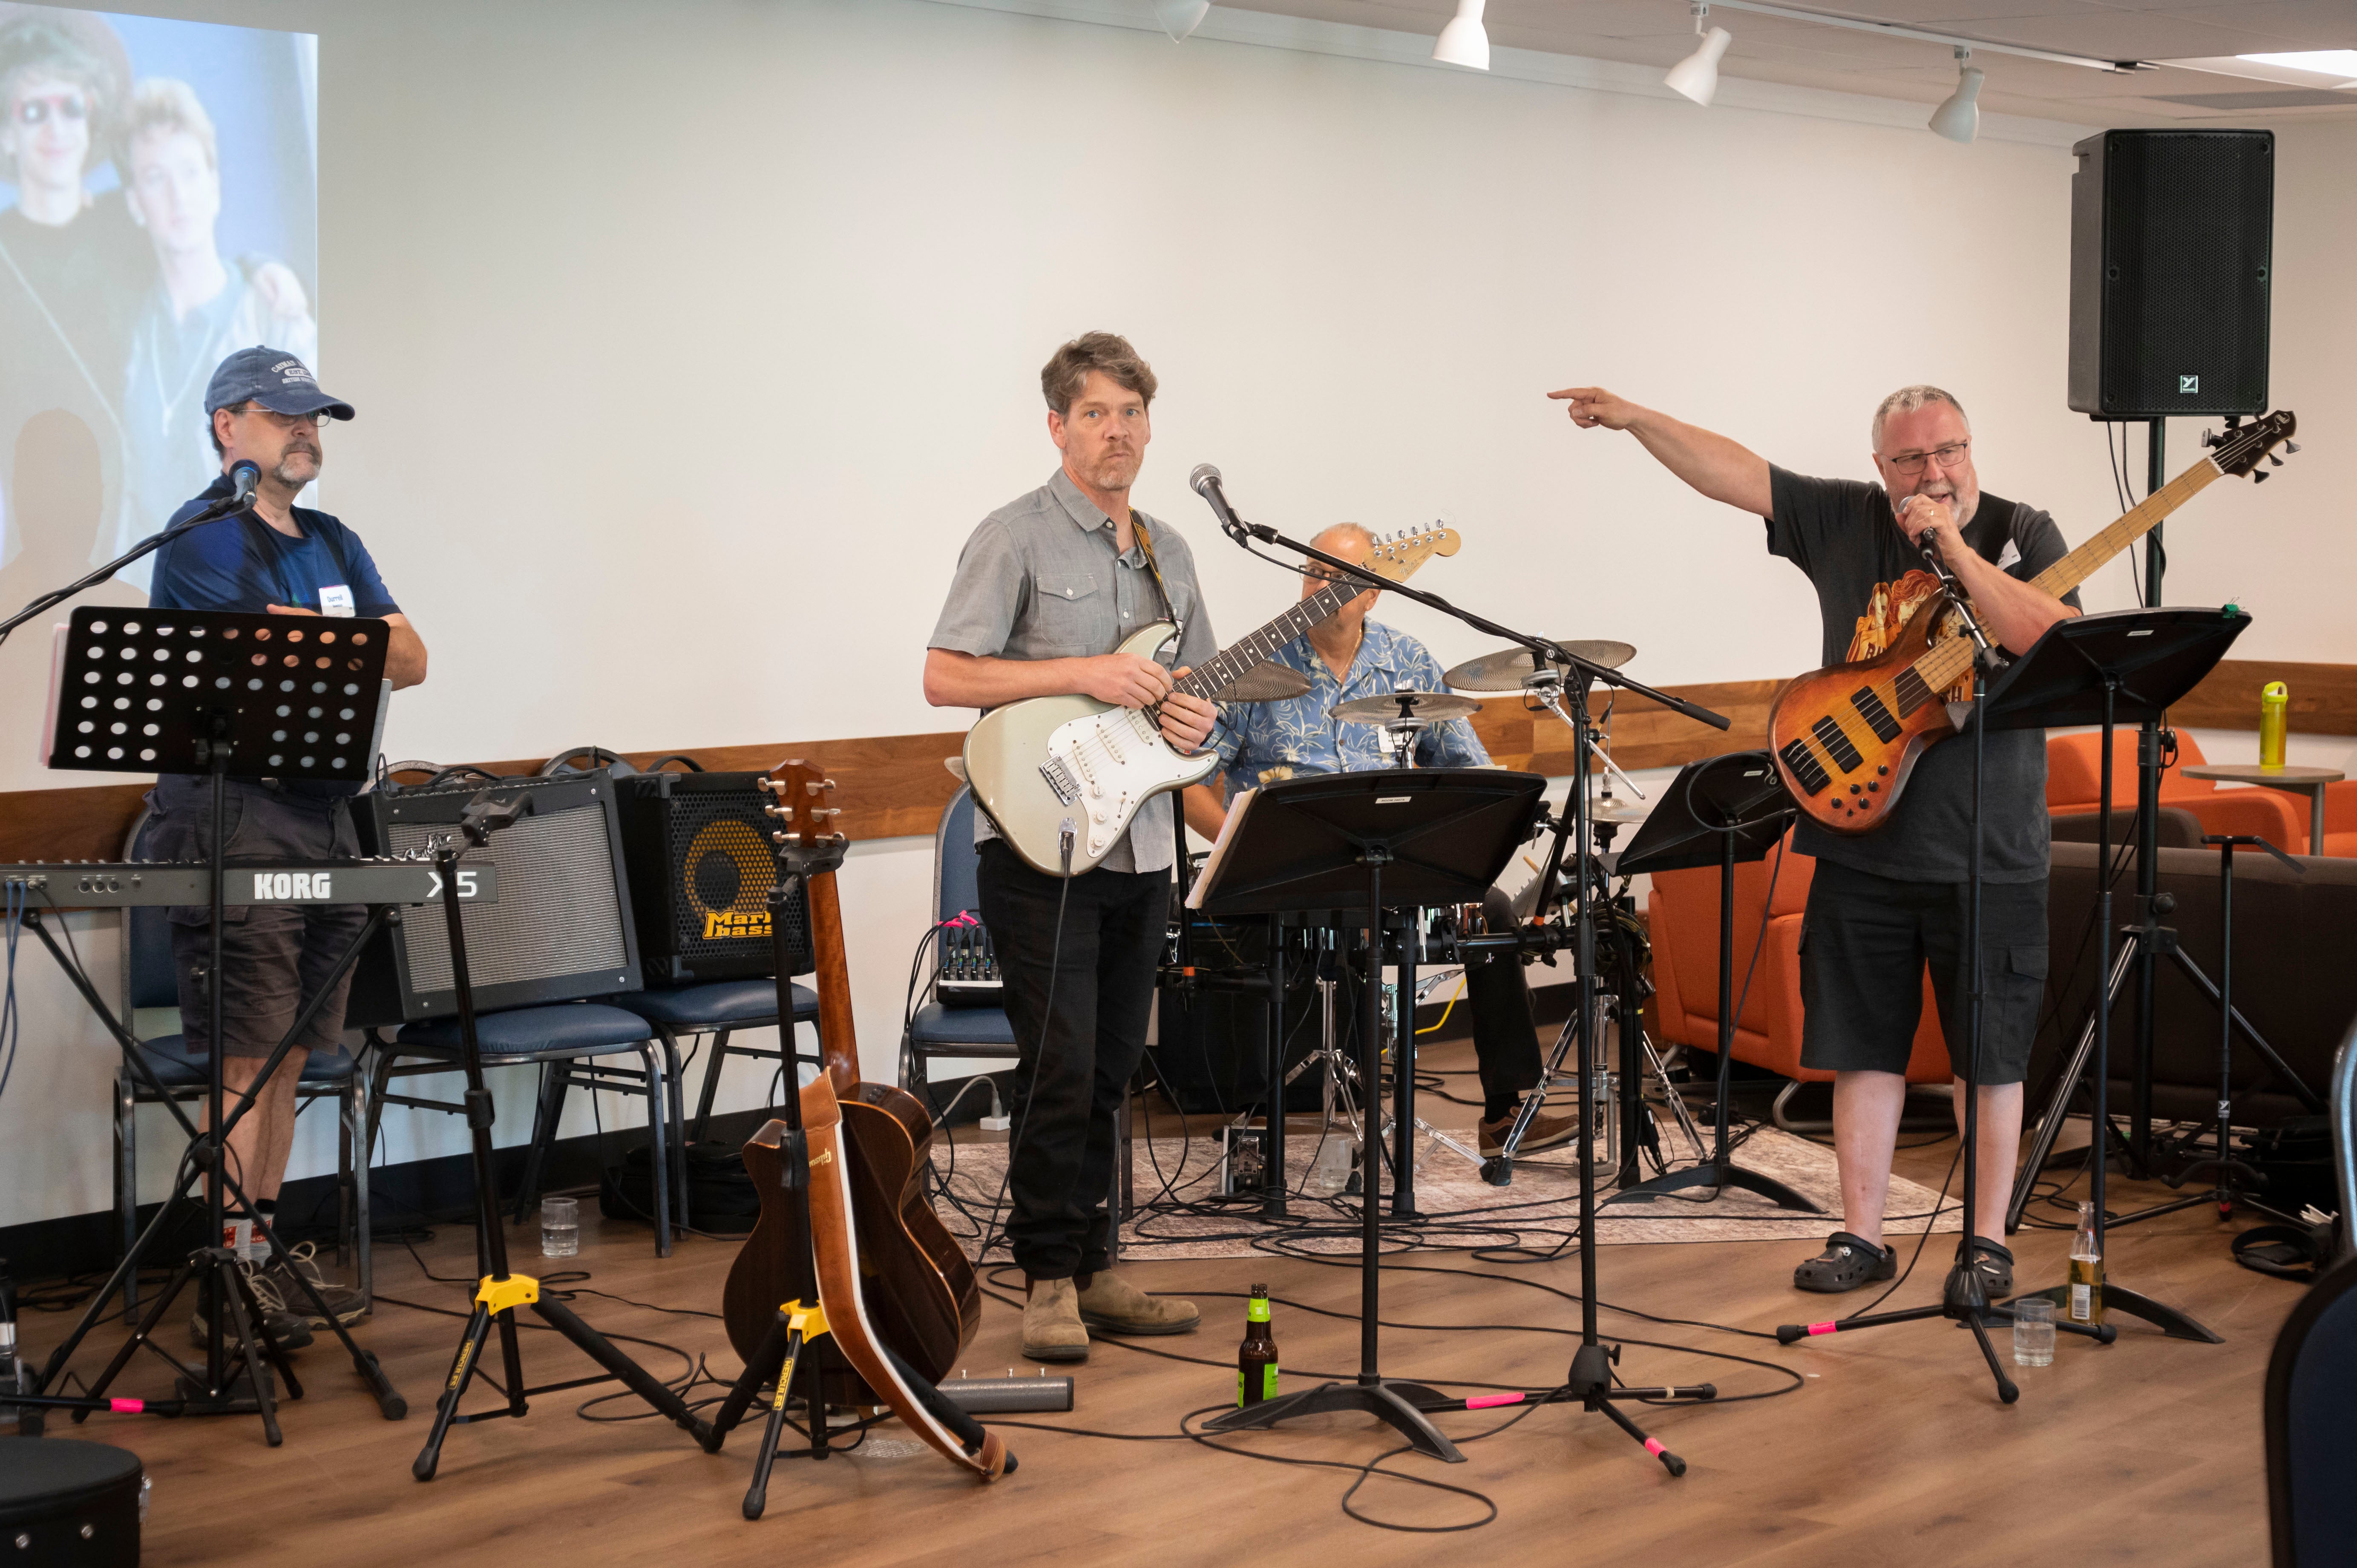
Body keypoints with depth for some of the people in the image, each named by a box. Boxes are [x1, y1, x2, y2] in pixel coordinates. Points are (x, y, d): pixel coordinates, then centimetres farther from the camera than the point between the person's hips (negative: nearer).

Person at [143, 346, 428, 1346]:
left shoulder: (335, 545, 20)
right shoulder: (204, 540, -5)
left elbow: (409, 660, 9)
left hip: (326, 814, 8)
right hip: (234, 818, -8)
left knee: (288, 1054, 10)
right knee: (244, 1057, -9)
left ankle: (262, 1256, 17)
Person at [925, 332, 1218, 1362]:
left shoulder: (1166, 552, 15)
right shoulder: (1016, 538, -6)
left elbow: (1192, 688, 22)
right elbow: (944, 677, -13)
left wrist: (1196, 719, -2)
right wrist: (1083, 674, -19)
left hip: (1141, 848, 7)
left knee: (1110, 1070, 11)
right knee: (1061, 1066, -9)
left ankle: (1092, 1271, 19)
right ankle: (1049, 1279, 3)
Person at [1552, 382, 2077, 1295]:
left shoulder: (2021, 534, -2)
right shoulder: (1845, 522, 5)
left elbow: (2054, 642, -19)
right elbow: (1732, 471, 4)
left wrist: (1953, 546, -18)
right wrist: (1633, 418, -3)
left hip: (1990, 853, -2)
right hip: (1862, 843, 3)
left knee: (1991, 1055, 4)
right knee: (1864, 1047, 7)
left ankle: (1987, 1241, 16)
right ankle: (1862, 1237, 16)